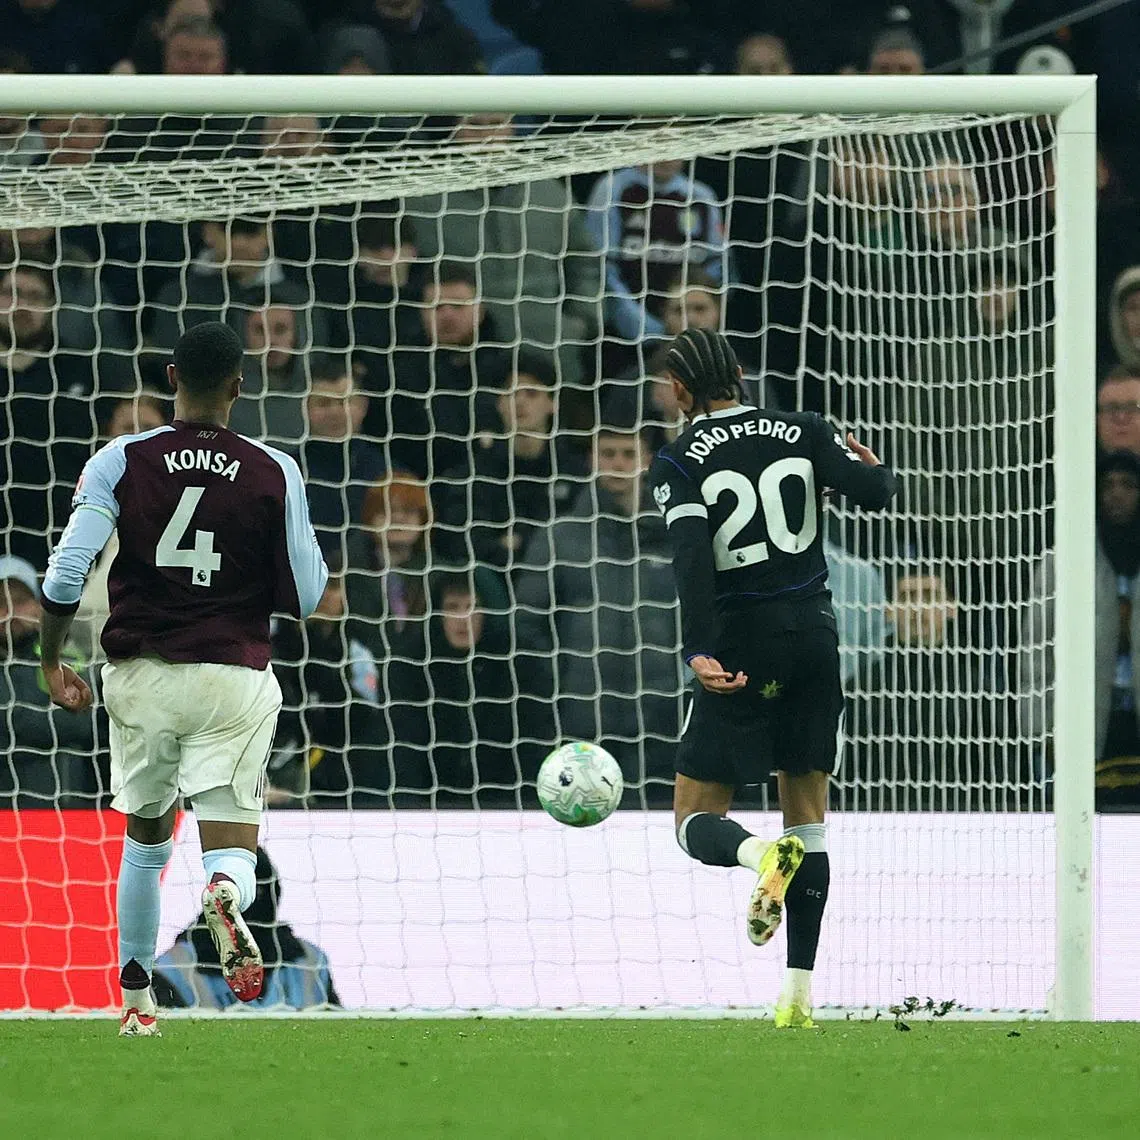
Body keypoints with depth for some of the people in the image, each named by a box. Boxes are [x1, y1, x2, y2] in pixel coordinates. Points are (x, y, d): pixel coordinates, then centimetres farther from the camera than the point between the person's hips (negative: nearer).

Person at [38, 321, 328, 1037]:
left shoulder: (121, 462, -3)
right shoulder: (274, 474, -3)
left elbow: (66, 574, -10)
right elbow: (304, 599, 0)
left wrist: (53, 662, 5)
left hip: (140, 677, 2)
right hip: (234, 676, -2)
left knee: (146, 838, 22)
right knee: (232, 845, -1)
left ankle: (136, 1001, 25)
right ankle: (225, 895, -39)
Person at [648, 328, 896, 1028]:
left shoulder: (681, 460, -4)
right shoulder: (803, 432, 4)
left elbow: (691, 555, -18)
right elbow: (876, 494, -4)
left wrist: (699, 652, -25)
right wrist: (874, 466, 19)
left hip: (743, 646, -3)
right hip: (814, 635, 4)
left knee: (698, 822, 5)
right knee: (808, 816, 11)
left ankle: (763, 854, -32)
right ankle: (801, 993, 5)